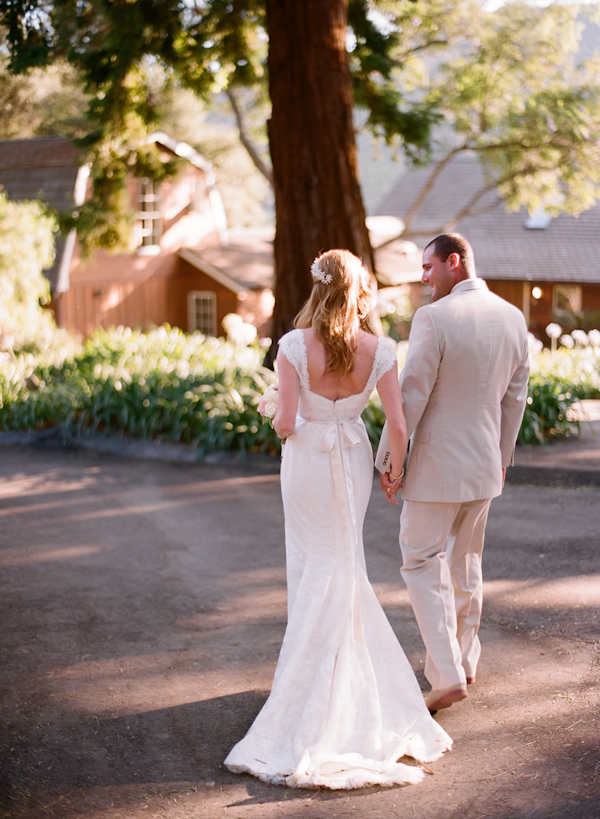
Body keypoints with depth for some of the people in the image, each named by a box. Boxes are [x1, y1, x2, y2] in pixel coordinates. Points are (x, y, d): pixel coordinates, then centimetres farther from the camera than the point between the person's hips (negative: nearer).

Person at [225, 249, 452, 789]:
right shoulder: (379, 350, -12)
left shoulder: (294, 345, -18)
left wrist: (283, 421, 4)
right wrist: (396, 471, 6)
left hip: (307, 462, -2)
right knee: (343, 569, 19)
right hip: (354, 461, 2)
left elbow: (284, 424, -20)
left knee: (318, 568, 12)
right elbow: (398, 425, -12)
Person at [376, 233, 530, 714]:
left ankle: (448, 675, -6)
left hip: (437, 465, -7)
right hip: (484, 464, 7)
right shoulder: (514, 319, 2)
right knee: (465, 562, 20)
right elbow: (516, 396, 10)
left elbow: (411, 395, -18)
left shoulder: (433, 319, -19)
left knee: (423, 565, 2)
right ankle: (465, 660, 31)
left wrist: (387, 459, -8)